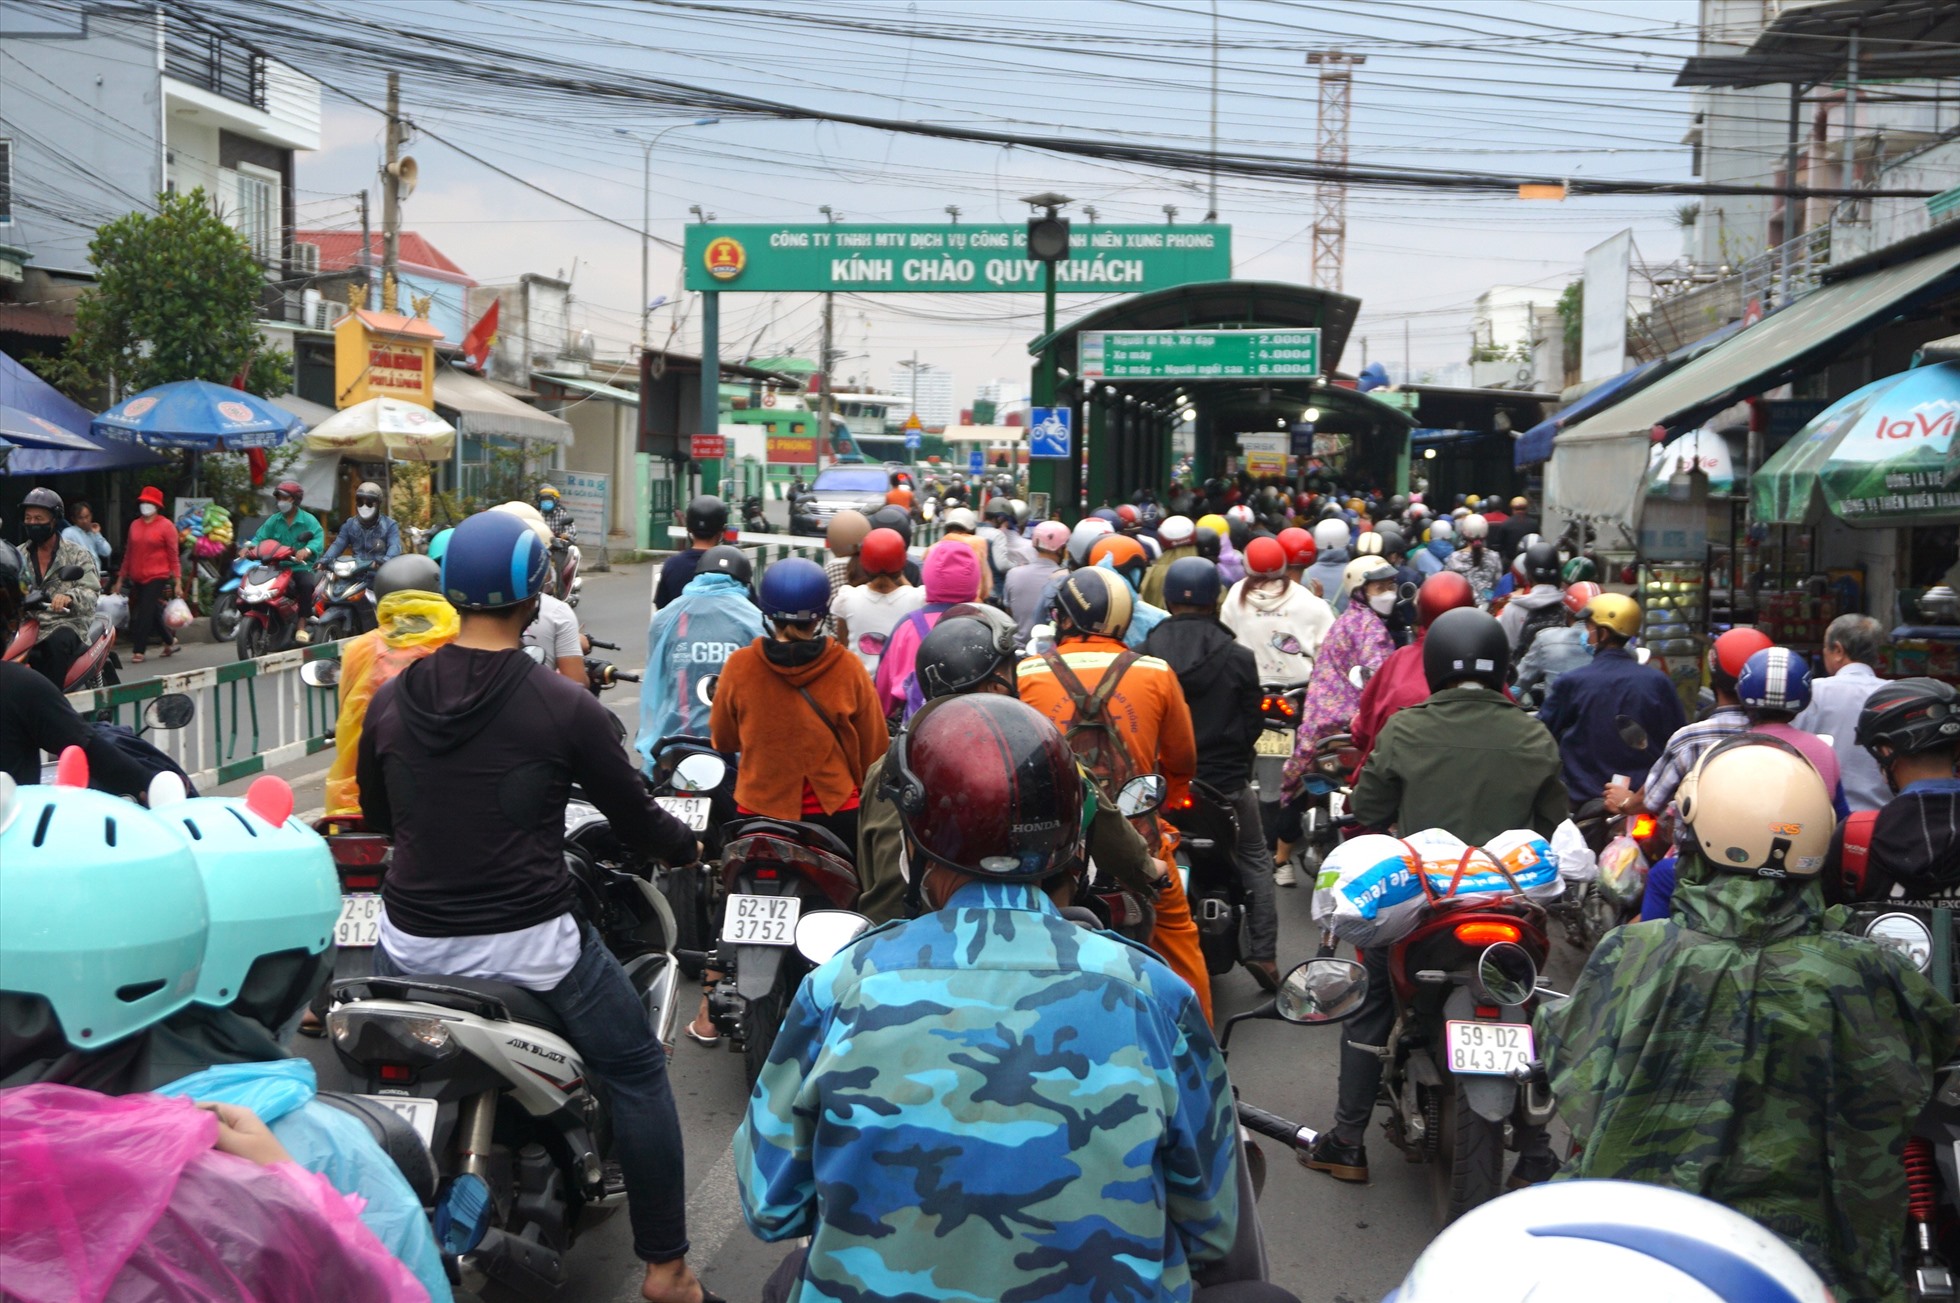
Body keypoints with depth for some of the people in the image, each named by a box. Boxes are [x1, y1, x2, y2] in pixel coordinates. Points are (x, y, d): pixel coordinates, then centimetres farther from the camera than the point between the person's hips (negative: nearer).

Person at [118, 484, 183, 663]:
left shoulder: (166, 526, -4)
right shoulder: (135, 525, 11)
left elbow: (174, 555, -5)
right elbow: (128, 553, 16)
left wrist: (177, 581, -9)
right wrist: (121, 578, 15)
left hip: (157, 577, -5)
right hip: (137, 579, 6)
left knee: (145, 613, -9)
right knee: (153, 614, 11)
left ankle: (138, 651, -3)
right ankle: (170, 641, 28)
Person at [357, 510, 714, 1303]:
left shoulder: (390, 699, 0)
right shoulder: (563, 706, -13)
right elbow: (633, 817, -2)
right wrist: (686, 846, 20)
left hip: (412, 940, 4)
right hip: (528, 945, -4)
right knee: (637, 1074, 15)